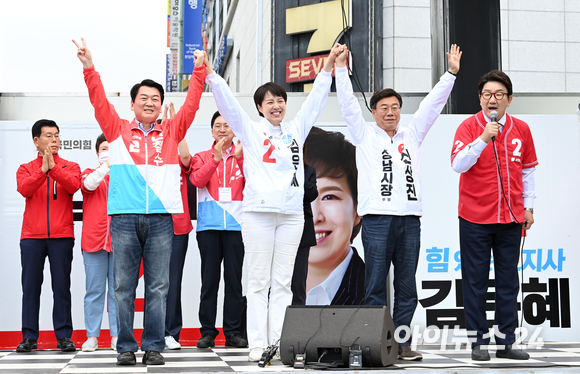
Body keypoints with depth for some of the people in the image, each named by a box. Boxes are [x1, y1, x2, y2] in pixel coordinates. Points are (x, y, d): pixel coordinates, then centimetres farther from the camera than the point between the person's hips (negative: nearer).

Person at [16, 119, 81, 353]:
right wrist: (43, 170, -21)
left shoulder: (70, 167, 12)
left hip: (61, 236, -1)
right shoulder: (26, 169, 13)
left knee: (62, 287, -1)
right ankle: (29, 337, 5)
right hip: (32, 237, 1)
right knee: (30, 287, 1)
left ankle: (64, 337, 2)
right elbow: (24, 189, -8)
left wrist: (53, 167, -22)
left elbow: (73, 186, -10)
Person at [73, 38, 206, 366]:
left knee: (158, 287, 3)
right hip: (125, 218, -1)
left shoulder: (171, 132, 14)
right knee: (124, 286, 3)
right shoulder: (118, 130, 11)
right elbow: (100, 102, 3)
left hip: (161, 219, 1)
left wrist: (199, 72, -1)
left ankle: (154, 346, 9)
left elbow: (191, 105, 8)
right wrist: (90, 69, -8)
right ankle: (126, 347, 10)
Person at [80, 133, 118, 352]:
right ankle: (92, 336, 6)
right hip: (94, 239, 0)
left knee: (118, 290, 1)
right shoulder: (90, 173, 13)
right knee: (94, 290, 2)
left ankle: (117, 336, 6)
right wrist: (105, 166, -19)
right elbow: (89, 184, -9)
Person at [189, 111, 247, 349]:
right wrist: (216, 157, -18)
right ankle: (207, 332, 5)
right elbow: (197, 180, -7)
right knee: (209, 279, 1)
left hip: (236, 225, 0)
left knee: (234, 279, 1)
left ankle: (233, 332, 6)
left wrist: (240, 158, -15)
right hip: (209, 225, 0)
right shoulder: (202, 157, 12)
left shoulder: (244, 156, 11)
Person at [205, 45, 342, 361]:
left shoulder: (296, 130, 16)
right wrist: (209, 71, -9)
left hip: (291, 213, 3)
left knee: (283, 282, 4)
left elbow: (315, 99, 20)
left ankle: (279, 343, 7)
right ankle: (257, 344, 0)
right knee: (258, 281, -2)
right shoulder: (251, 131, 7)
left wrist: (328, 66, 18)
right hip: (259, 212, -3)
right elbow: (226, 101, 0)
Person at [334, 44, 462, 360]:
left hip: (410, 218, 3)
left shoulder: (411, 135, 19)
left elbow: (432, 105, 17)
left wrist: (450, 73, 14)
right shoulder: (365, 135, 11)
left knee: (406, 286, 5)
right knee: (375, 286, -3)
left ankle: (402, 342, 10)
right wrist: (341, 68, 1)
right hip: (377, 218, -3)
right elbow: (347, 103, 6)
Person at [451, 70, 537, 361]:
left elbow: (528, 170, 14)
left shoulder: (520, 129, 6)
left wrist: (528, 206, 9)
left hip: (511, 217, 3)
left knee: (508, 280, 7)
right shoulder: (469, 126, -5)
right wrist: (484, 138, -25)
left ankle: (506, 342, 15)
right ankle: (479, 341, 11)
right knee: (476, 281, 3)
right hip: (475, 217, -3)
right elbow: (458, 164, -17)